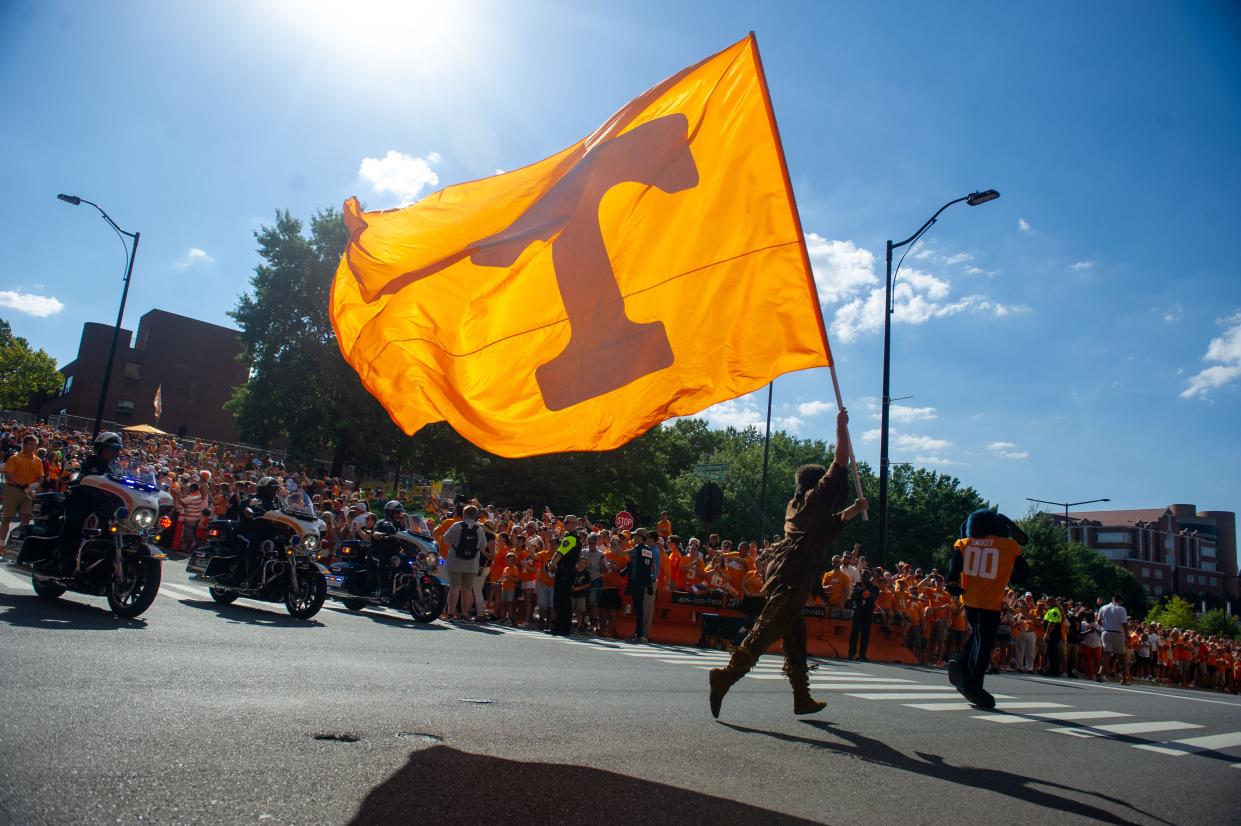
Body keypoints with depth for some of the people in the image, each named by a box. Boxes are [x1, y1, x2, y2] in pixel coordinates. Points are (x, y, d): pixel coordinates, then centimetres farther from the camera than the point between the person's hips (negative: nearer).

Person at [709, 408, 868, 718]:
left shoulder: (797, 504, 28)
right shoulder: (818, 494, 7)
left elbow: (831, 522, 45)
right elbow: (841, 462, 8)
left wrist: (855, 509, 47)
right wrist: (842, 426, 16)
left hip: (782, 565, 9)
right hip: (796, 569, -9)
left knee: (794, 630, 11)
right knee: (770, 626, -16)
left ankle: (802, 697, 16)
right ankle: (727, 674, -26)